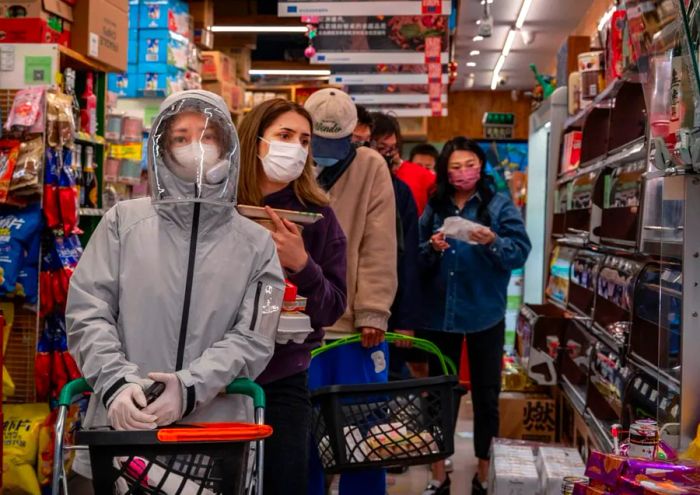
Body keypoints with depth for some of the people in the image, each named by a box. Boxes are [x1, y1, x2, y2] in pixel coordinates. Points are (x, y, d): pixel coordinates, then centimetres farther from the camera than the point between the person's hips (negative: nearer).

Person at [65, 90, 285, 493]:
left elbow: (252, 337, -1)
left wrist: (189, 388, -16)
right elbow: (87, 310, 2)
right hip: (118, 430, 0)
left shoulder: (256, 243, 8)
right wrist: (116, 382, -14)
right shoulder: (124, 221, 8)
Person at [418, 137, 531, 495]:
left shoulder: (499, 205, -1)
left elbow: (520, 252, -10)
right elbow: (415, 260, 6)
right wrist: (432, 249, -14)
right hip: (440, 313, 3)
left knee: (486, 394, 7)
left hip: (485, 314, -2)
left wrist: (492, 241, -27)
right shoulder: (434, 207, 6)